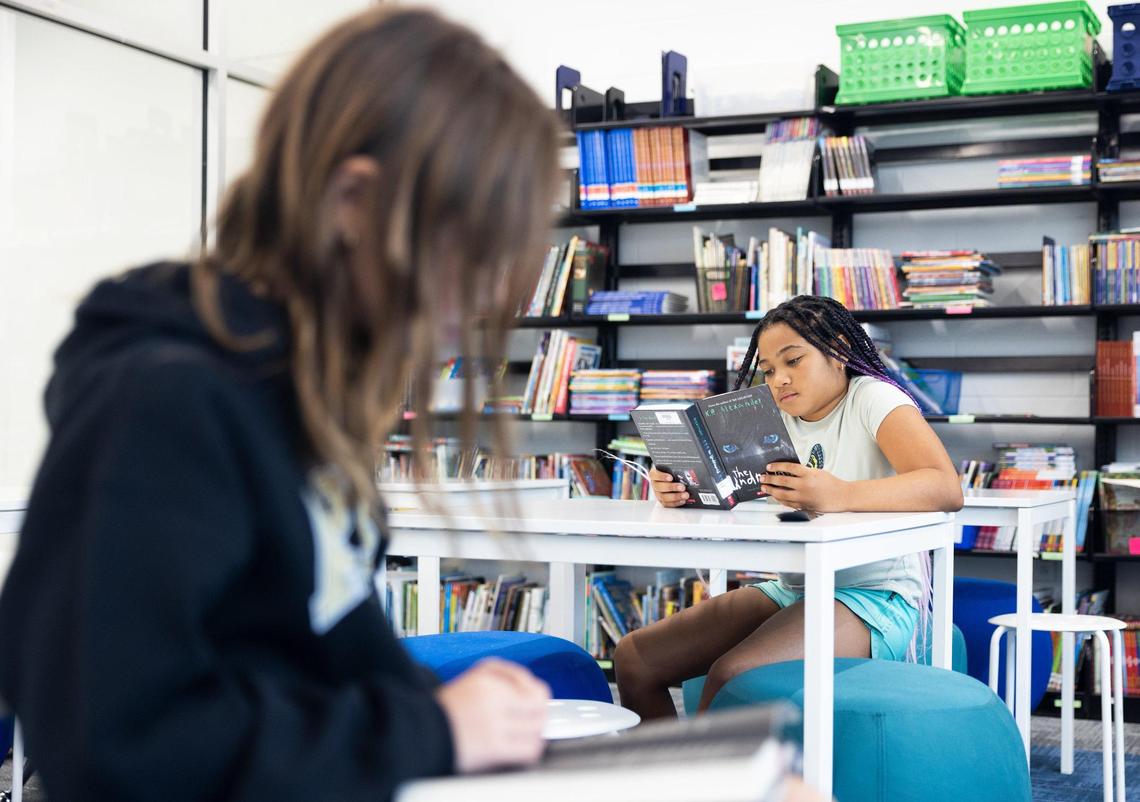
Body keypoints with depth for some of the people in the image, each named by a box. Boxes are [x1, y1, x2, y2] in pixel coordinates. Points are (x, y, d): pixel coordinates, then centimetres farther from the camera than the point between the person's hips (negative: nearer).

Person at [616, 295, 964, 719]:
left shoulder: (871, 399, -7)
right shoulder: (780, 418, 13)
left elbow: (946, 489, -24)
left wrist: (839, 495, -41)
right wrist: (681, 490, -16)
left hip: (873, 597, -7)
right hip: (793, 590, 8)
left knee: (730, 674, -31)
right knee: (633, 657, -4)